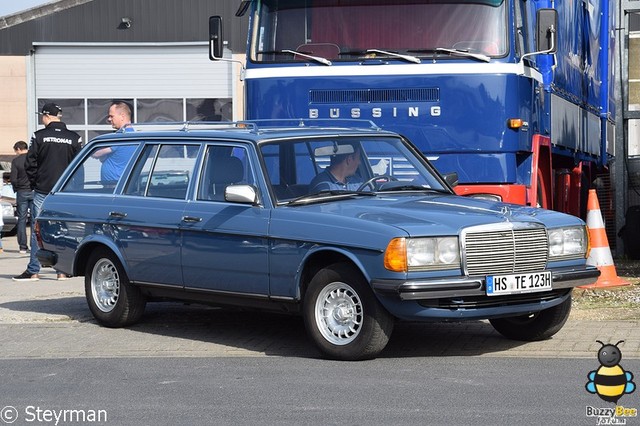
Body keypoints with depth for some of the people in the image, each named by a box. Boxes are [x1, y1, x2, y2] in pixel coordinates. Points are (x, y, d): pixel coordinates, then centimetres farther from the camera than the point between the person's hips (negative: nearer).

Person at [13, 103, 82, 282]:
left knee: (37, 230, 3)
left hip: (42, 192, -2)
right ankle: (62, 270, 6)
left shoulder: (39, 136, -5)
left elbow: (30, 164, -4)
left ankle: (33, 271, 3)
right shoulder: (74, 138, 2)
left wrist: (35, 183, 9)